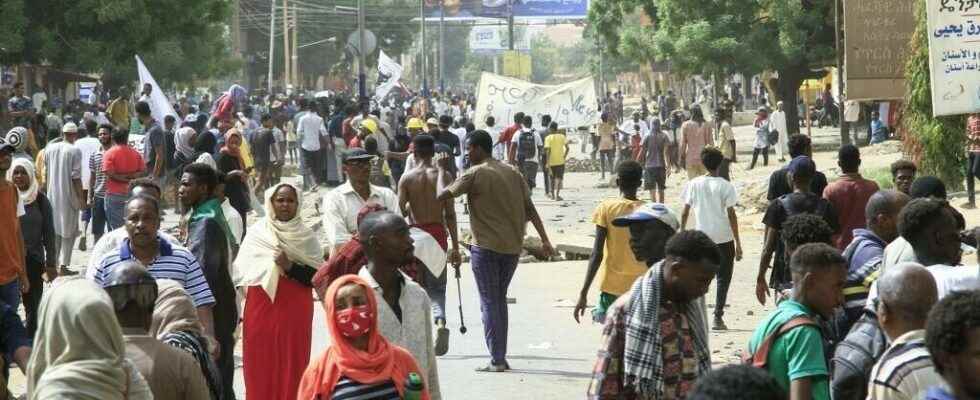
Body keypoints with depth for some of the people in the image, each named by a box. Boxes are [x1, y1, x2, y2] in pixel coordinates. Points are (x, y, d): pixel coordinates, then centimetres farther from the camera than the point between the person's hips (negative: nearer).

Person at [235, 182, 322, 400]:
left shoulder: (307, 237, 3)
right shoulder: (257, 233, 6)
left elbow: (316, 277, -2)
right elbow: (242, 273, 8)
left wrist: (290, 267, -16)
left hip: (295, 313, -1)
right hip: (260, 309, 1)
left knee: (292, 368, -2)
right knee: (260, 368, 1)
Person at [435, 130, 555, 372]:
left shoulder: (475, 174, -9)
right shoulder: (512, 173, 9)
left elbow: (441, 195, -8)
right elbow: (530, 209, 7)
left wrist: (441, 170, 7)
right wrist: (545, 240, 6)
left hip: (486, 247, -6)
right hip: (512, 247, 6)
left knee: (489, 302, 0)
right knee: (500, 299, 17)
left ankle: (497, 361, -4)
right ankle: (501, 357, 16)